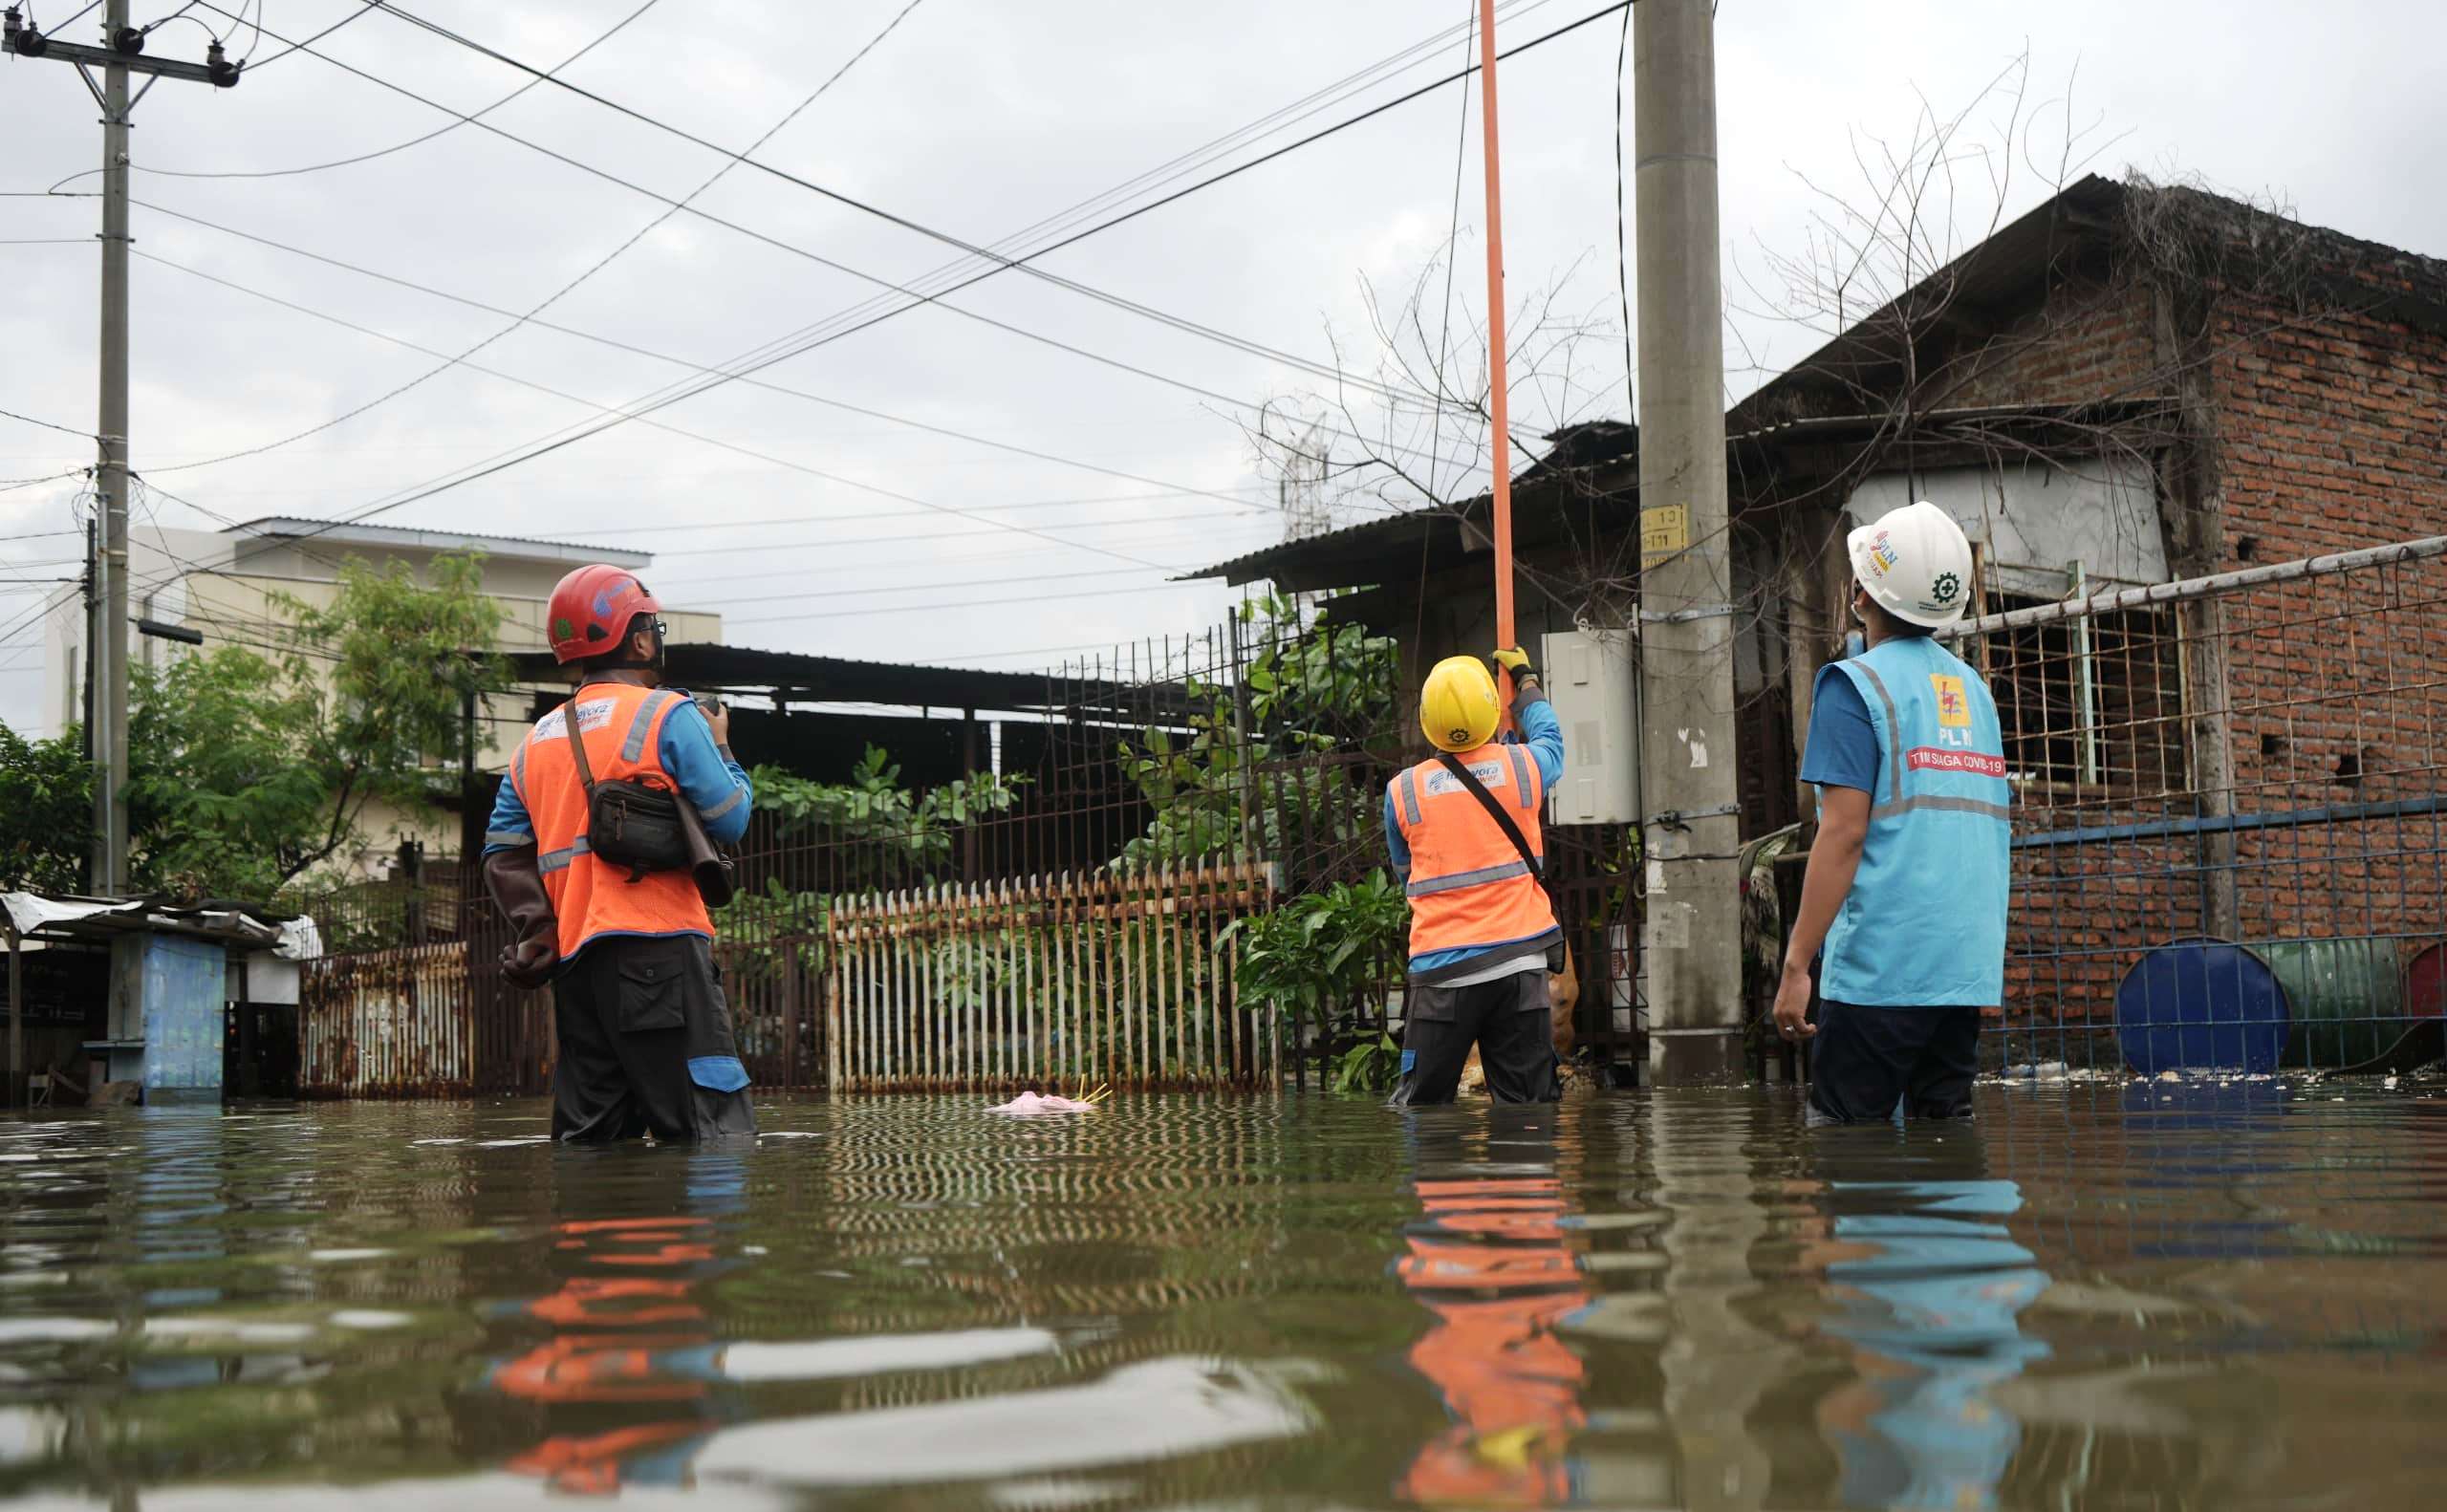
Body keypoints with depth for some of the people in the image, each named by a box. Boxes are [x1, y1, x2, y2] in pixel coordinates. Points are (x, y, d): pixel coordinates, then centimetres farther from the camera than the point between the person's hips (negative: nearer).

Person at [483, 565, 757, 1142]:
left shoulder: (536, 741, 19)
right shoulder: (667, 715, -2)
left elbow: (503, 852, 14)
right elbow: (731, 819, -4)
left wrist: (540, 931, 6)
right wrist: (721, 749, 14)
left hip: (574, 957, 7)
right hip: (658, 943, -7)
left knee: (587, 1139, 9)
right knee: (714, 1133, -10)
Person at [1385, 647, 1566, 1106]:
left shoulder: (1402, 790, 1)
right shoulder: (1522, 766, 1)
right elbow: (1550, 739, 28)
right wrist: (1526, 680, 45)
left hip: (1440, 971, -1)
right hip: (1519, 962, 1)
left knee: (1419, 1106, 5)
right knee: (1530, 1104, 4)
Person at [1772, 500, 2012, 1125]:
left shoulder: (1857, 685, -7)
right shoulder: (1974, 688, 15)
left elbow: (1844, 832, -14)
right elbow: (1985, 829, 17)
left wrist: (1796, 964, -13)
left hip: (1879, 970, -7)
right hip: (1967, 967, 7)